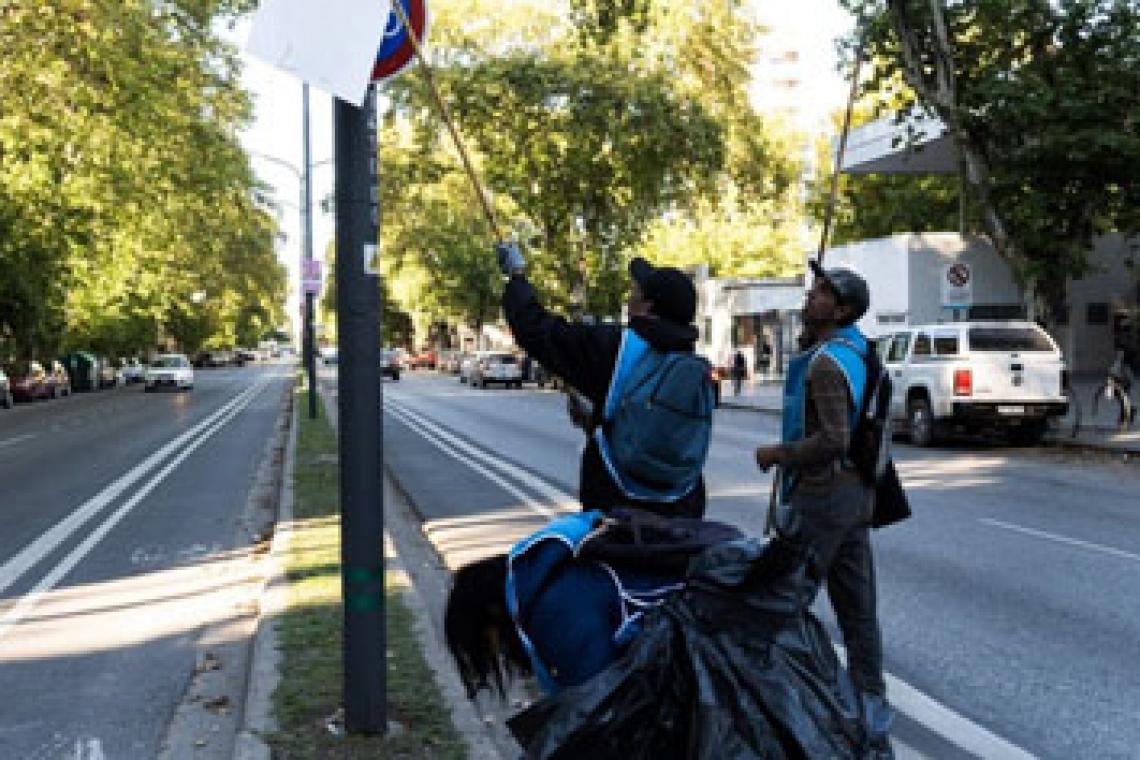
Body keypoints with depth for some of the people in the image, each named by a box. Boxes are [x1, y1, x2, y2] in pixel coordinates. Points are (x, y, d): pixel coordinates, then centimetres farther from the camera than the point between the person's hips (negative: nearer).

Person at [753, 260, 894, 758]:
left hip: (820, 495, -9)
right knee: (858, 610, 11)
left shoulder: (825, 363, -18)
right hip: (854, 493, 9)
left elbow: (833, 440, -26)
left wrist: (776, 454, -15)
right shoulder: (858, 350, 10)